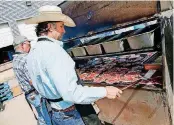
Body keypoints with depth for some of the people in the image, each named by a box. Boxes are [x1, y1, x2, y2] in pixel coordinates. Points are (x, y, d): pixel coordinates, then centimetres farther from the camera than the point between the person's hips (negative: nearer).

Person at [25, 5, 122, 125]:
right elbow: (71, 93, -32)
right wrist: (104, 91, -25)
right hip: (68, 114, -8)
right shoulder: (53, 50, -27)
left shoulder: (32, 54, 1)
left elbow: (41, 86, 10)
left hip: (52, 112, 9)